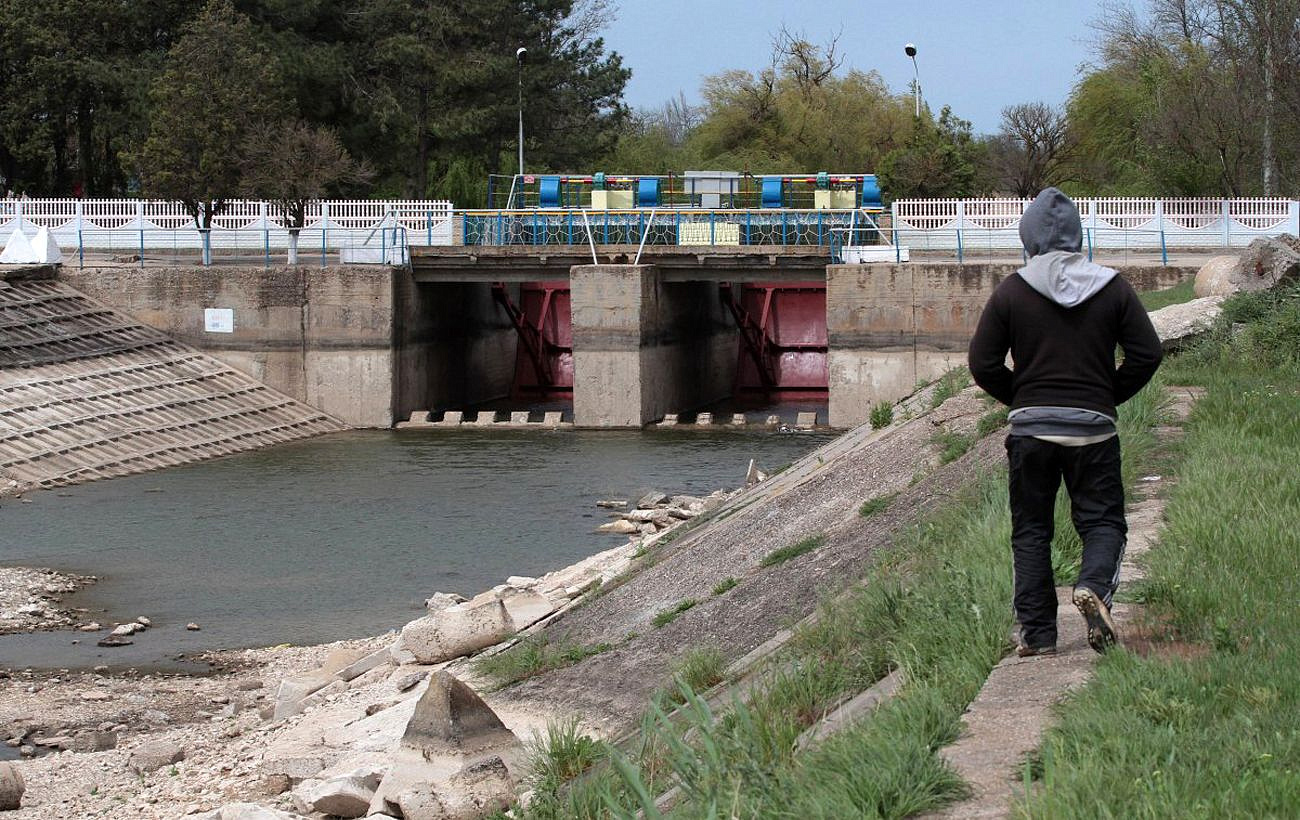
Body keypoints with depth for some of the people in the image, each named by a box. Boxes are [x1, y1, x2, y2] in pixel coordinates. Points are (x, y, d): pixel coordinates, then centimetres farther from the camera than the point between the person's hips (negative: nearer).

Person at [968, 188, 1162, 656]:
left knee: (1030, 530, 10)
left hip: (1031, 425, 0)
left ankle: (1037, 634, 6)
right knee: (1102, 520, 8)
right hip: (1093, 427, 0)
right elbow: (1147, 354, 0)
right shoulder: (1112, 288, 0)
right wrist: (1108, 397, 12)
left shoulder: (1012, 291, -3)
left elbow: (983, 365, -2)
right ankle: (1094, 586, -23)